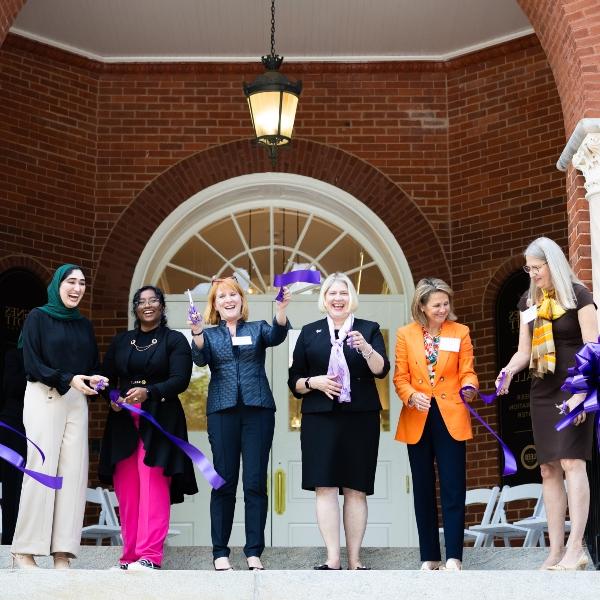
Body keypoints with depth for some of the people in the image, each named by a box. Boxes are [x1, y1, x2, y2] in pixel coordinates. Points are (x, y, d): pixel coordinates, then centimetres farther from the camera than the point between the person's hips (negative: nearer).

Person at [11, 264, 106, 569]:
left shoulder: (84, 324, 17)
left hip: (76, 401, 5)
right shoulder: (38, 317, 2)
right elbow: (32, 364, -6)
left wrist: (95, 380, -5)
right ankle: (23, 550, -4)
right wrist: (68, 379, -18)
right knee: (42, 470, -11)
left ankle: (62, 553, -4)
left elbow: (93, 365, 18)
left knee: (73, 472, -4)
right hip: (44, 398, -5)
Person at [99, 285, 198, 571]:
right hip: (123, 420, 4)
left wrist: (148, 392, -22)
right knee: (126, 489, 1)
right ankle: (130, 556, 5)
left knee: (153, 486, -12)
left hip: (159, 419, -4)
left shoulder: (175, 340, 5)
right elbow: (107, 378, 15)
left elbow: (180, 380, -7)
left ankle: (150, 556, -15)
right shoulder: (121, 341, 17)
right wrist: (112, 399, -7)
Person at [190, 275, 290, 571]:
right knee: (224, 482, 0)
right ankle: (220, 553, 6)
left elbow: (277, 335, -9)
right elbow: (201, 359, -5)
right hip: (223, 411, 0)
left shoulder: (258, 328, 12)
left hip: (258, 409, 0)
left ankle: (254, 552, 2)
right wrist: (197, 334, -24)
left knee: (255, 482, -2)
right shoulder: (210, 335, 13)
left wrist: (281, 309, -29)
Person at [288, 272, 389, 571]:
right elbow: (294, 381, 12)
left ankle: (354, 560, 4)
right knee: (325, 487, -8)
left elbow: (381, 370, -6)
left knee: (356, 489, 0)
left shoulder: (369, 329, 10)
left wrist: (366, 348, -24)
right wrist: (314, 382, -8)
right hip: (320, 417, 0)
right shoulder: (310, 332, 13)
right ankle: (332, 559, -9)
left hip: (360, 418, 0)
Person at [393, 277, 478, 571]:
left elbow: (467, 373, 0)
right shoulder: (405, 335, 3)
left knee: (453, 489, -5)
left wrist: (469, 387, -22)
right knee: (423, 490, 7)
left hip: (451, 418, -1)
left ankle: (453, 557, -3)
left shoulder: (460, 332, 3)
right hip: (418, 420, 2)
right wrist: (412, 396, -18)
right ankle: (430, 557, 15)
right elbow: (400, 378, 2)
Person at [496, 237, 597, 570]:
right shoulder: (529, 301, 10)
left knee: (571, 461, -16)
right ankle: (556, 551, 5)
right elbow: (525, 350, 12)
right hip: (542, 391, 6)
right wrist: (509, 370, -9)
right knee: (548, 469, 3)